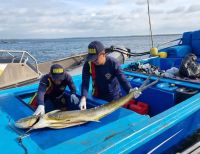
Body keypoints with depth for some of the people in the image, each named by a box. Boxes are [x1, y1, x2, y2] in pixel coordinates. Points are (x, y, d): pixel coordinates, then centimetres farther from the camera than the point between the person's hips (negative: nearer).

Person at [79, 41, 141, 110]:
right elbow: (85, 82, -24)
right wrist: (83, 98, -41)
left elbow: (122, 79, -30)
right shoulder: (88, 64, -19)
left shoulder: (113, 63, -25)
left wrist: (130, 90, -51)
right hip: (97, 97, 2)